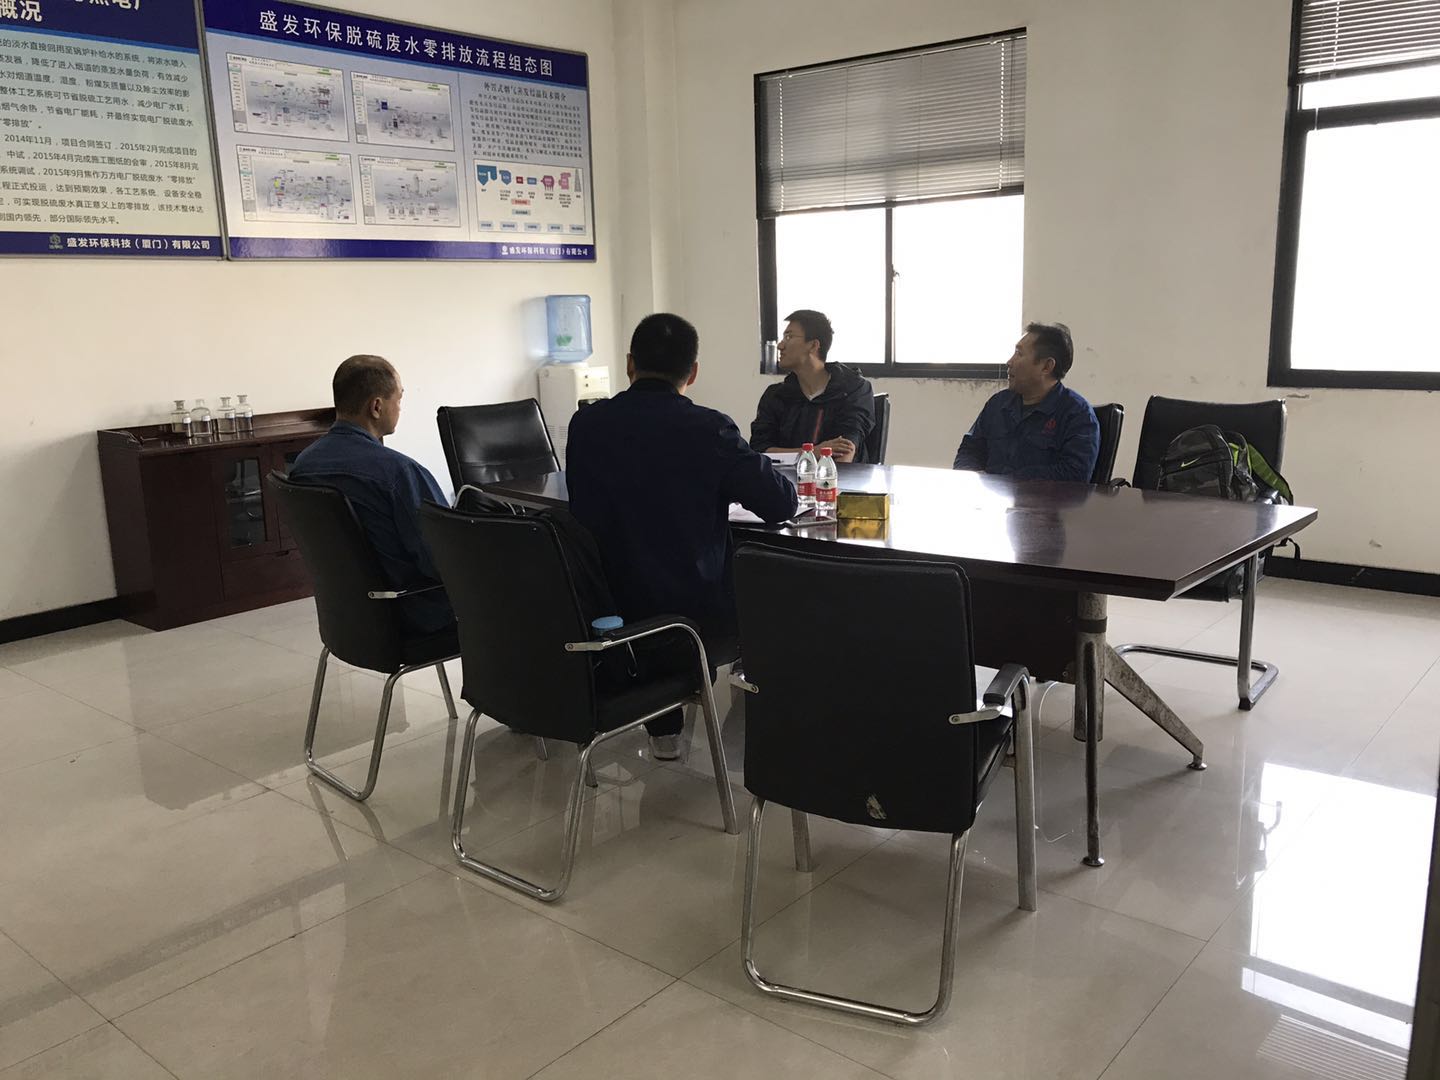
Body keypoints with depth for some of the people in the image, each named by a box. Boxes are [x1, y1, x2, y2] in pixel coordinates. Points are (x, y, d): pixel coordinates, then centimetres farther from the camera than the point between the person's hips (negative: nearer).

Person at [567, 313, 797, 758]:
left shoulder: (584, 425, -5)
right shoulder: (708, 429, -15)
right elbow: (783, 504, -10)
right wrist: (728, 485, 11)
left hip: (610, 620, 4)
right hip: (701, 622, -3)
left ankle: (663, 733, 39)